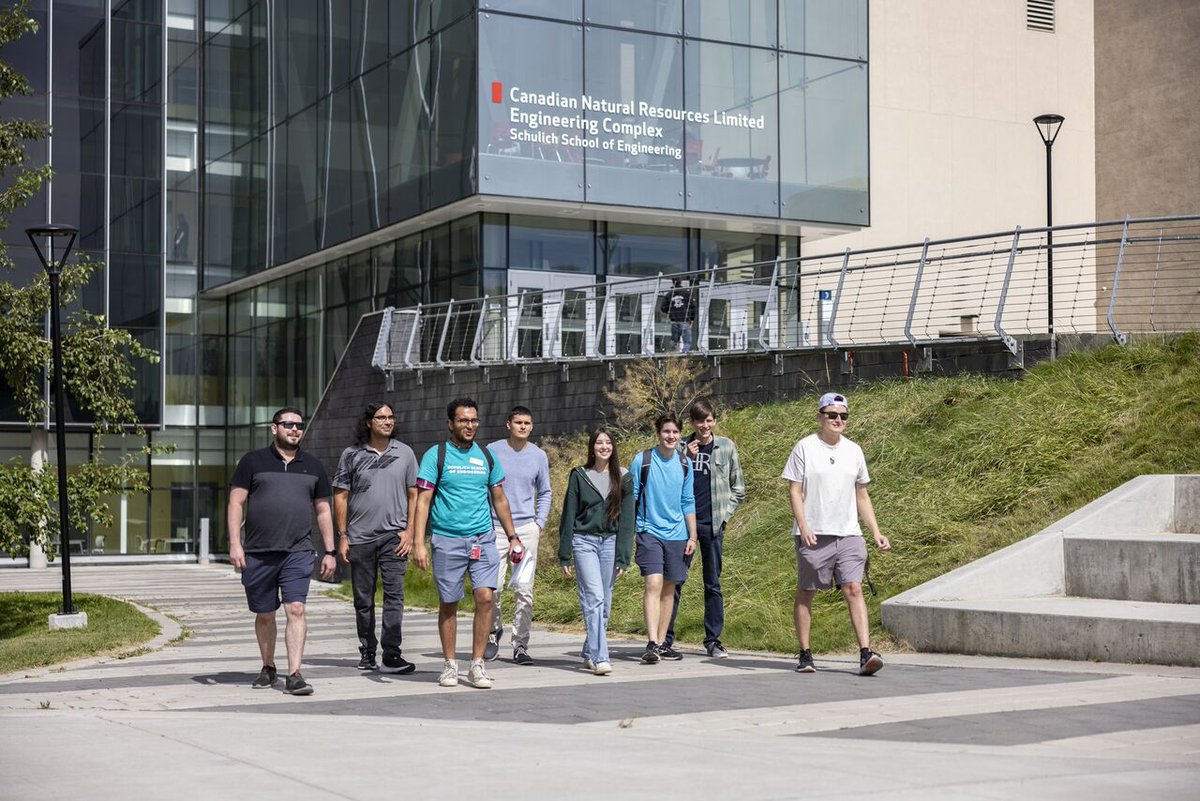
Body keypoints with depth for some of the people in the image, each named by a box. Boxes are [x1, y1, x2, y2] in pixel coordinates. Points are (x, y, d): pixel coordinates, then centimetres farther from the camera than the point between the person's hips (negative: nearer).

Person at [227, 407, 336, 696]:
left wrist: (329, 551, 11)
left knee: (296, 610, -13)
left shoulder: (313, 467, 12)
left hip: (298, 553, 0)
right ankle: (268, 669, 27)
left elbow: (323, 511, 16)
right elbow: (236, 502, 1)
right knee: (264, 615, 10)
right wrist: (235, 543, -9)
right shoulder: (253, 461, 5)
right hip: (258, 553, 0)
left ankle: (294, 675, -15)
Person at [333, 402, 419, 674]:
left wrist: (409, 531, -1)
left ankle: (391, 655, -13)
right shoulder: (352, 455, 5)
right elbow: (340, 496, 6)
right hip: (360, 537, 1)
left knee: (394, 594, -11)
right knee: (363, 599, 8)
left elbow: (414, 495, 9)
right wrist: (342, 535, 1)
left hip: (394, 535, -1)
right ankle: (367, 652, 21)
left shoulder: (404, 453, 7)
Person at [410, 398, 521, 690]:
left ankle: (477, 665, -2)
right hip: (447, 541, -2)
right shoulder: (436, 455, -1)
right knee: (448, 604, 6)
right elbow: (423, 501, -5)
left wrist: (512, 536, 16)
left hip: (483, 539, 2)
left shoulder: (486, 456, 10)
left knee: (485, 597, -11)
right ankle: (450, 665, 20)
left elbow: (499, 499, 18)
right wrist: (418, 542, -13)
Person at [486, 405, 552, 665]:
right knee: (492, 587, -4)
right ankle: (494, 630, 23)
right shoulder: (493, 451, 1)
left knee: (524, 590, -2)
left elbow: (544, 493, 18)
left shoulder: (539, 455, 9)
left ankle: (521, 646, 5)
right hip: (495, 527, -1)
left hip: (527, 528, 2)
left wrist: (540, 523, 6)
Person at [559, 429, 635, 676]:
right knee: (594, 598, -14)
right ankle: (600, 657, -19)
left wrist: (623, 557, -1)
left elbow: (627, 519, 5)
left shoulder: (623, 478, 7)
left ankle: (590, 653, 20)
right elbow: (568, 516, 4)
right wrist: (564, 555, 2)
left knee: (604, 602, 5)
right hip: (584, 541, -2)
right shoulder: (579, 476, 3)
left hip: (611, 542, 2)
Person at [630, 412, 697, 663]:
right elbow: (630, 498, 2)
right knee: (654, 584, -16)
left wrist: (692, 537, 11)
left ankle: (661, 644, 16)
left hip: (677, 534, 4)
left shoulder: (684, 463, 7)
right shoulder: (642, 461, -4)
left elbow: (688, 502, 14)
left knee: (669, 589, 8)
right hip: (650, 532, -4)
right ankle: (652, 644, -22)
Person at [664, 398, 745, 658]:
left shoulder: (726, 447, 5)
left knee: (713, 584, 5)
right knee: (675, 581, 1)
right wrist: (686, 459, -9)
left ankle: (713, 641, 11)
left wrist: (724, 513, 1)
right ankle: (666, 637, 8)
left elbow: (738, 488, 11)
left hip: (712, 523, 0)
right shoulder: (682, 448, 4)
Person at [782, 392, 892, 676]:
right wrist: (803, 527, -15)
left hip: (848, 534, 3)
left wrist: (876, 533, 11)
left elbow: (862, 496, 18)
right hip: (813, 535, -3)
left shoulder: (853, 450, 13)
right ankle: (804, 654, 14)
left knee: (854, 589, -9)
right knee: (805, 593, 4)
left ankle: (865, 653, -15)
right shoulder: (805, 447, 0)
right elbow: (795, 491, -3)